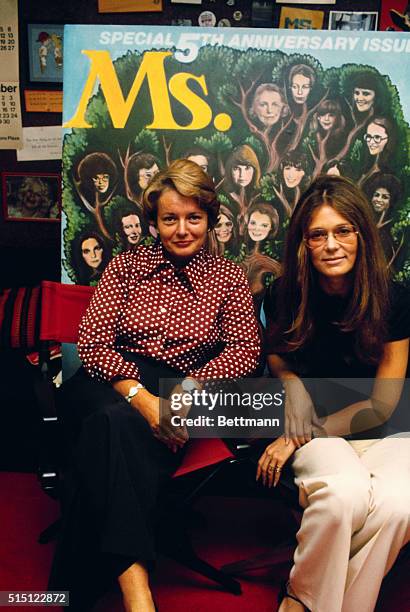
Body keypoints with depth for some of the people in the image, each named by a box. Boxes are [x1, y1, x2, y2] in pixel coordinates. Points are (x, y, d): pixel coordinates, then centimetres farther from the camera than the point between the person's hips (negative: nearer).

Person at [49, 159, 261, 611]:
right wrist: (140, 396, -16)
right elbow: (93, 342, 2)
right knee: (113, 422, -35)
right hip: (109, 385, 1)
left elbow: (245, 349, 2)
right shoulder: (127, 265, 14)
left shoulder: (228, 277, 14)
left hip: (178, 392, 0)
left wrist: (190, 389, -17)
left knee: (115, 435, -34)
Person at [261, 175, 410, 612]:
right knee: (346, 491, -34)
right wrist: (292, 385, -9)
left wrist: (303, 437, -14)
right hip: (312, 427, 0)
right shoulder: (286, 294, -5)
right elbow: (275, 353, 15)